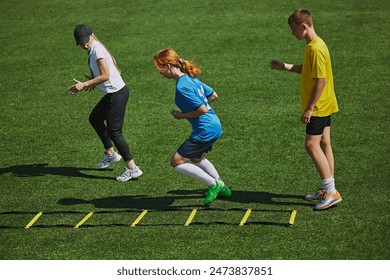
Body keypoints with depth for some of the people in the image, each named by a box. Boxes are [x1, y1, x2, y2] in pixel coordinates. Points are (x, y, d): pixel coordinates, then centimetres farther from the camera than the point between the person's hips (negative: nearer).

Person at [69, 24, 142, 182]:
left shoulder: (97, 50, -18)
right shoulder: (94, 48, 10)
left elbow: (105, 76, -25)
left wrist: (85, 85, -22)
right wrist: (93, 80, 15)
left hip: (117, 94, -10)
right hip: (112, 93, 10)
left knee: (114, 132, -6)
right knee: (94, 119, 25)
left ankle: (132, 168, -3)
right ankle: (110, 154, 34)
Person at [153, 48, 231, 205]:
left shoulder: (182, 87, -22)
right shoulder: (191, 78, 7)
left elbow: (202, 110, -23)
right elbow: (214, 95, 17)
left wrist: (182, 115, -10)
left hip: (205, 131, -10)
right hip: (215, 126, 10)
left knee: (177, 161, -3)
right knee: (196, 158, 32)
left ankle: (213, 184, 4)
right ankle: (222, 187, 41)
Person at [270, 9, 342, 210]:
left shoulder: (316, 49, -20)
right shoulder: (313, 45, 11)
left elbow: (321, 80, -23)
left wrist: (309, 108, -21)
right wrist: (286, 67, 17)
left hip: (318, 106, -10)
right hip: (323, 105, 10)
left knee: (312, 145, -10)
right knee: (323, 144, 12)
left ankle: (331, 192, -9)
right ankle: (328, 190, 18)